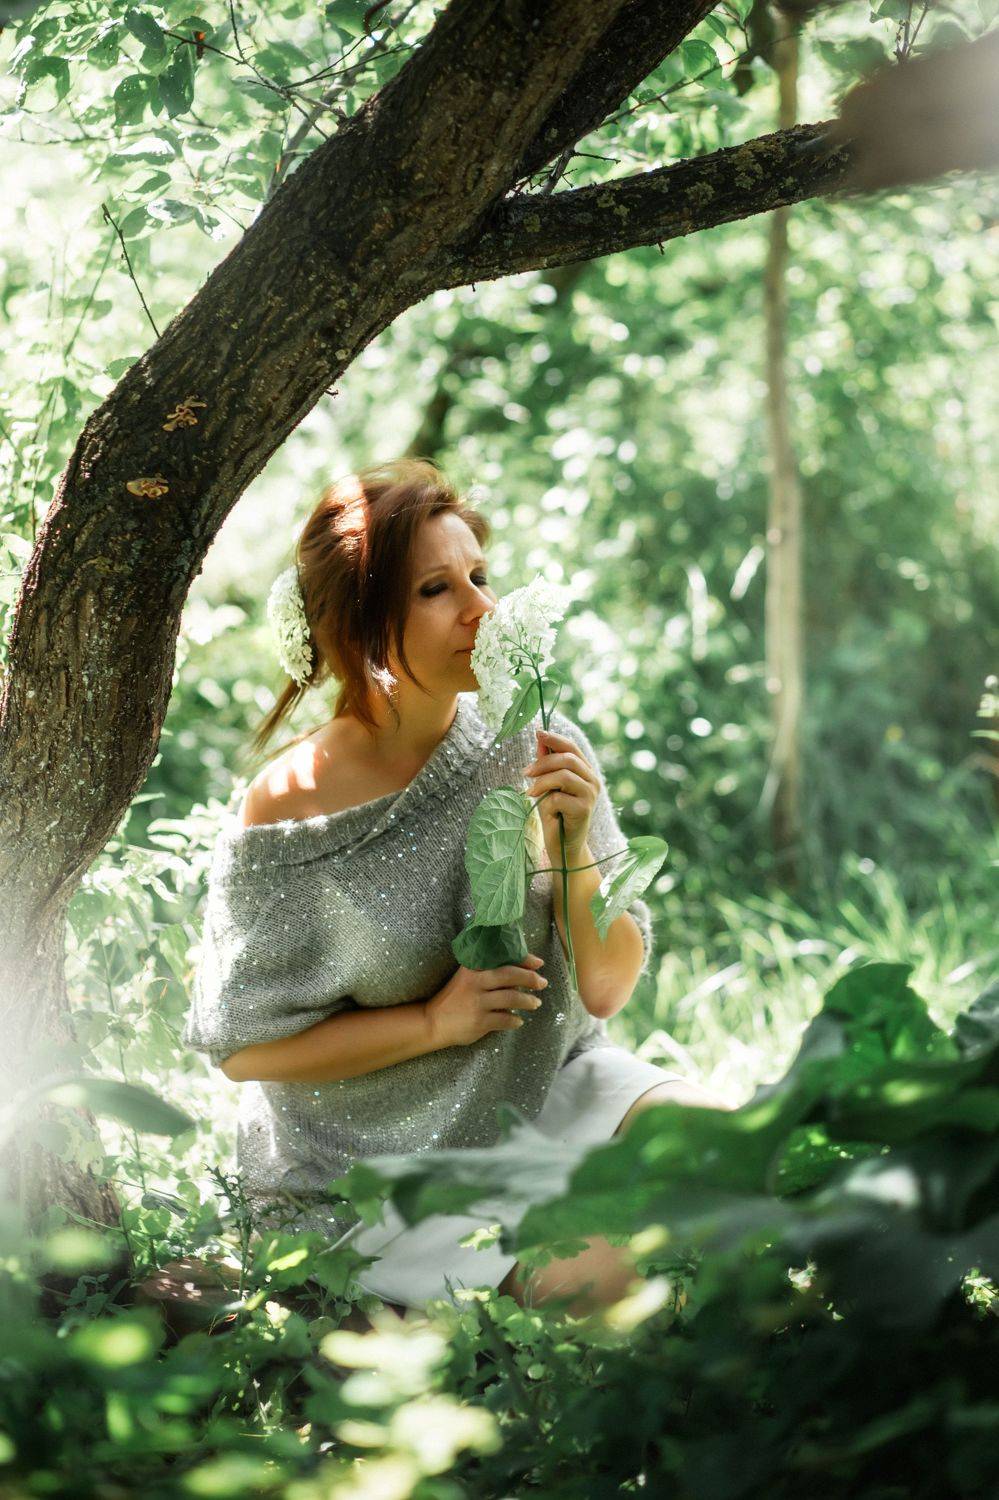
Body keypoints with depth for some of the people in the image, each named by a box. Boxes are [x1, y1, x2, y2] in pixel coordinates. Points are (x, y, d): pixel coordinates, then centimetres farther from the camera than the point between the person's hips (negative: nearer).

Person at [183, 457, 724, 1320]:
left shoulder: (535, 747, -7)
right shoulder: (289, 813, -18)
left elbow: (606, 988, -4)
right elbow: (241, 1046, -10)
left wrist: (572, 847, -21)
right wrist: (434, 1022, -19)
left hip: (548, 1080, 5)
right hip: (377, 1167, -5)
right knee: (605, 1278, -23)